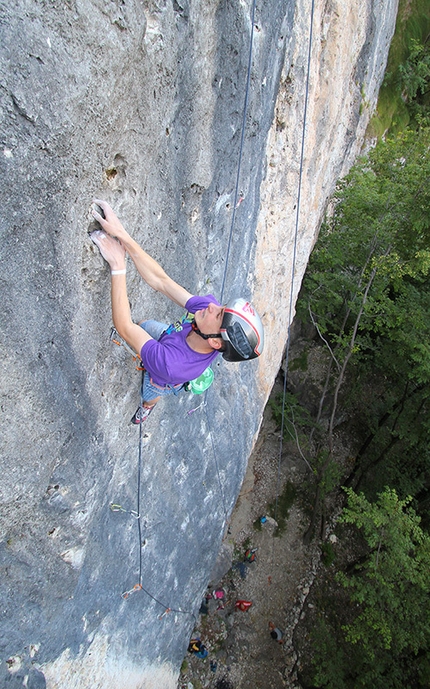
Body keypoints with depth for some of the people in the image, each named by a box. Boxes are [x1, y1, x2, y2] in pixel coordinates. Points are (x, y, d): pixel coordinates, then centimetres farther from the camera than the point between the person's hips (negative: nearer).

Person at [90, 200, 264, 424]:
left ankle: (147, 408, 72)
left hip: (160, 380, -2)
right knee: (144, 325, 31)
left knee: (148, 398, 36)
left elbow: (123, 327, -47)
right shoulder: (209, 305, -42)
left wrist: (118, 266, -48)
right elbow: (161, 281, -38)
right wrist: (122, 235, -45)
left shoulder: (169, 364, -55)